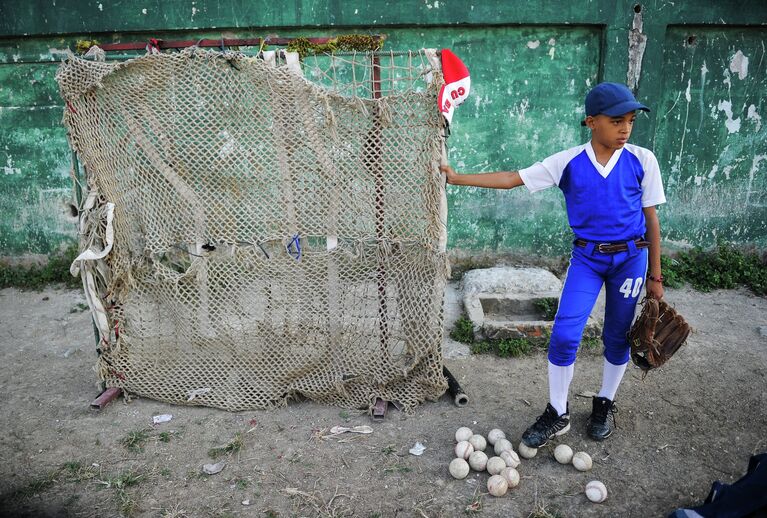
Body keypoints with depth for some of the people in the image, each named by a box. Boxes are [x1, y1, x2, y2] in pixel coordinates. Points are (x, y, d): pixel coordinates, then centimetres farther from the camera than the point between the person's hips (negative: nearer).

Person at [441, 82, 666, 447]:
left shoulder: (642, 160, -6)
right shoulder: (568, 162, -8)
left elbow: (651, 219, 0)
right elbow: (512, 179, -9)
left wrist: (655, 276, 2)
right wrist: (456, 177, -15)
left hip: (630, 257, 1)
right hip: (587, 257, 0)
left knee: (617, 337, 10)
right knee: (565, 334, -9)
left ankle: (604, 405, 34)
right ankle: (557, 413, 10)